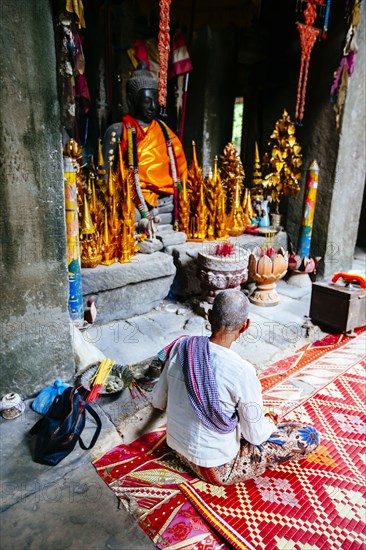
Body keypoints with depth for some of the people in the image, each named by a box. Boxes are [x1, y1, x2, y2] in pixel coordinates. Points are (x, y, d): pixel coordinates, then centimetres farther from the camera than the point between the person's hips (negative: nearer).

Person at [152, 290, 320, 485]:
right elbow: (255, 436, -16)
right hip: (218, 470, -6)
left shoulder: (181, 346, -14)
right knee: (309, 436, 1)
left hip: (178, 448, 6)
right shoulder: (242, 372, -30)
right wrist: (269, 422, 6)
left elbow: (158, 401, -2)